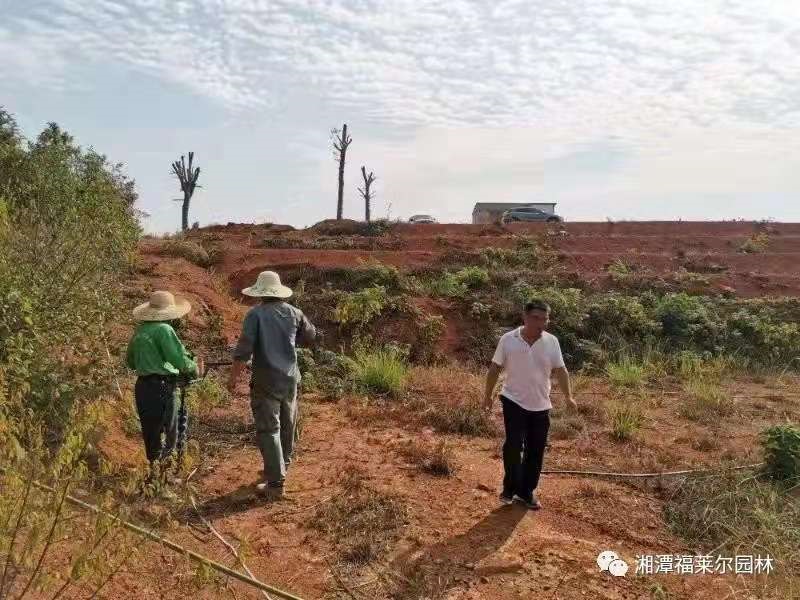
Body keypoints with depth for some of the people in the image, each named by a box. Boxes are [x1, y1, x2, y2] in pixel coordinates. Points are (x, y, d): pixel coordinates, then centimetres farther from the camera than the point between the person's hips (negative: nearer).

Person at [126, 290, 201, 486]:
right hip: (161, 387, -8)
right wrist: (194, 368, 0)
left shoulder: (139, 331, 12)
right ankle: (160, 475, 1)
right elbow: (180, 360, -18)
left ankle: (154, 471, 29)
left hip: (142, 386, 8)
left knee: (150, 433, 17)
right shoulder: (164, 329, -13)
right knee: (167, 434, 0)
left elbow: (130, 362, 22)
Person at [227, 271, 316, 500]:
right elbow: (311, 336, 14)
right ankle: (283, 465, 41)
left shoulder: (255, 314, -11)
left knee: (268, 430, 0)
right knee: (287, 424, 21)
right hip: (290, 378, 5)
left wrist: (234, 376, -10)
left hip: (266, 380, -5)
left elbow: (244, 348, -17)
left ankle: (275, 483, -2)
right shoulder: (293, 312, 1)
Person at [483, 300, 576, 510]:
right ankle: (510, 488, 11)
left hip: (540, 406, 3)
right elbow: (495, 369, -1)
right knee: (513, 446, -10)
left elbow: (560, 370, 1)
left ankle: (526, 492, 25)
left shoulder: (552, 342, -3)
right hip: (514, 402, -3)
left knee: (536, 451, 9)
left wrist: (568, 397, -4)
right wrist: (488, 395, 3)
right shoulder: (508, 339, -9)